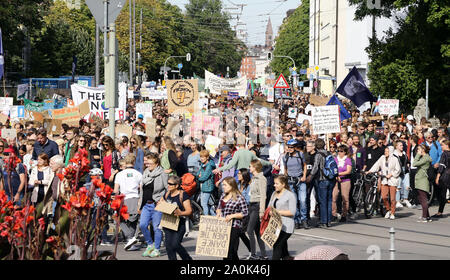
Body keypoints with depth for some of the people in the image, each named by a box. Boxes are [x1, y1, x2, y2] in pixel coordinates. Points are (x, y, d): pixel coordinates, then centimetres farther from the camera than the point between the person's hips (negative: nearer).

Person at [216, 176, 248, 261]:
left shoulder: (239, 198, -11)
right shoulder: (223, 195, 11)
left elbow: (245, 213, -10)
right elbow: (219, 207, 23)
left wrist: (232, 216, -18)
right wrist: (218, 211, 0)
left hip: (234, 227, -7)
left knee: (231, 251, -7)